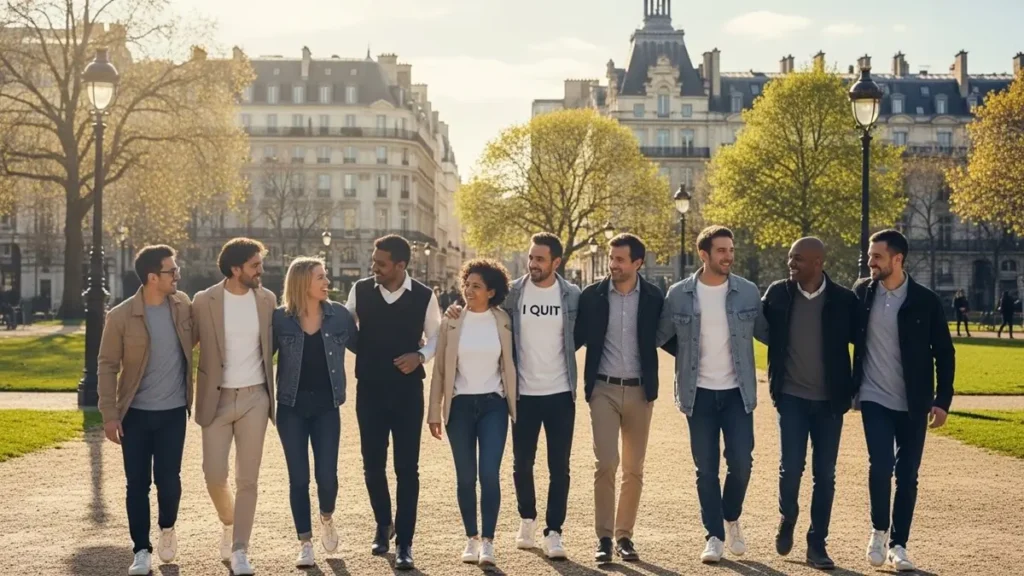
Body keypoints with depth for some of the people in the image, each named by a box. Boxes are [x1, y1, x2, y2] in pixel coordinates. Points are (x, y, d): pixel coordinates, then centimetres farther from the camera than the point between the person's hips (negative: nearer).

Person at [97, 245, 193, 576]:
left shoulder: (183, 305, -1)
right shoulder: (120, 316, -10)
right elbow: (107, 366, -6)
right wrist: (109, 413, -10)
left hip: (173, 411, 2)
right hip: (135, 413, -1)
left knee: (168, 479, 3)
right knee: (137, 483, 3)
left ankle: (167, 528, 32)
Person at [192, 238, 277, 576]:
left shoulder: (267, 299, 1)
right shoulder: (204, 301, -6)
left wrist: (276, 393, 8)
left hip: (255, 397, 1)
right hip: (217, 399, -1)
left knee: (247, 479, 1)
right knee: (214, 474, -1)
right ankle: (229, 523, 29)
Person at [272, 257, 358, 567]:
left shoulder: (339, 315, -1)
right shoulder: (280, 318, -5)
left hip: (326, 406, 1)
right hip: (291, 407, -1)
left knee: (327, 475, -4)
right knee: (298, 477, 3)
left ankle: (327, 518, 29)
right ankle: (305, 543, 17)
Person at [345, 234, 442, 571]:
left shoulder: (423, 297, -6)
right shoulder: (360, 291, -2)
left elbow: (436, 336, 5)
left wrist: (420, 355, -12)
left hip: (407, 391, -2)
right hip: (369, 390, 2)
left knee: (407, 468, 1)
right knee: (372, 465, 11)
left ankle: (404, 542, 10)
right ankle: (383, 525, 35)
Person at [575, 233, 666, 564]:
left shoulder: (654, 297, 0)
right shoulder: (592, 295, -1)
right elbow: (579, 337, 5)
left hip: (640, 390, 1)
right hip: (603, 389, -1)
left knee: (634, 469, 7)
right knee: (606, 464, -9)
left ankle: (624, 536, 17)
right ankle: (603, 537, 1)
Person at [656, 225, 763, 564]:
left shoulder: (748, 292, -1)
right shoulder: (679, 294, -3)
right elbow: (658, 335, 2)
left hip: (736, 392, 0)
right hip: (699, 393, 0)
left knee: (741, 463, -4)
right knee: (706, 469, 3)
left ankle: (731, 520, 23)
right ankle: (714, 536, 16)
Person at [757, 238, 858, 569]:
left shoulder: (843, 300, -6)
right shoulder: (778, 293, -3)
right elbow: (763, 331, 12)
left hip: (829, 400, 0)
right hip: (791, 396, 0)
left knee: (824, 474, 5)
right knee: (791, 467, -6)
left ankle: (817, 544, 17)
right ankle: (787, 519, 24)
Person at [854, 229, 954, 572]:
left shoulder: (925, 301, -5)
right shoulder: (862, 292, 0)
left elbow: (944, 353, 0)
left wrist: (942, 400, -5)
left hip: (913, 404, 0)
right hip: (875, 398, 0)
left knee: (907, 475, 5)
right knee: (881, 465, -14)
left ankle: (898, 545, 19)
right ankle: (878, 530, 10)